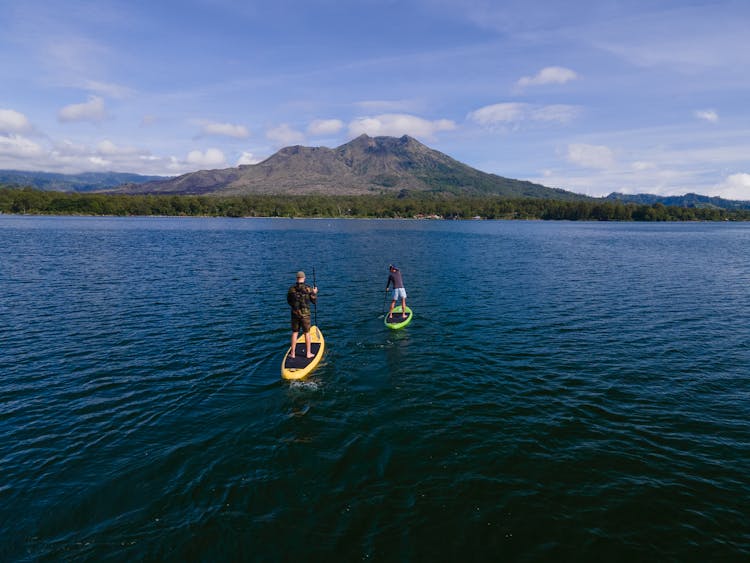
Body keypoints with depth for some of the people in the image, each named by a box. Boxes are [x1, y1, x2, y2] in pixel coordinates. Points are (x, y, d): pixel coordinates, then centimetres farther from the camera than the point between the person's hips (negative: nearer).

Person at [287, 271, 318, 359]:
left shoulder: (291, 289, -4)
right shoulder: (308, 288, -10)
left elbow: (289, 301, 8)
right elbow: (314, 301, -1)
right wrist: (315, 293, 16)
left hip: (295, 313, 2)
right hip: (305, 313, -2)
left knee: (294, 333, 12)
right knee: (307, 333, 9)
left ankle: (292, 353, 16)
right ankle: (308, 353, 16)